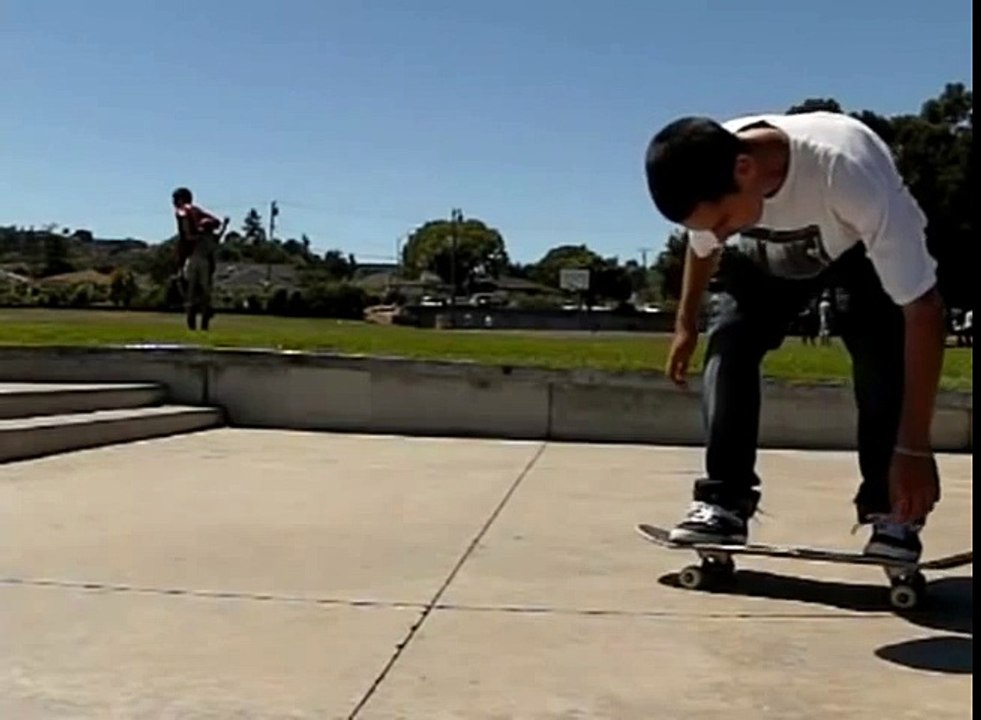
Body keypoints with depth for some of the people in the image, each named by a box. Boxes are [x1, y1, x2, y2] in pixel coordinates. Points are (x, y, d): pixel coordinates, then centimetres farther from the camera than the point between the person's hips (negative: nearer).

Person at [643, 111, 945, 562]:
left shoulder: (852, 174, -46)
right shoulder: (712, 186, -32)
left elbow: (923, 309, -42)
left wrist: (914, 448, -42)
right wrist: (685, 323, 8)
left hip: (864, 246, -3)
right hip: (768, 252, 3)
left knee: (883, 353, -25)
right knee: (727, 342, -17)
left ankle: (889, 510, -10)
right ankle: (722, 502, -9)